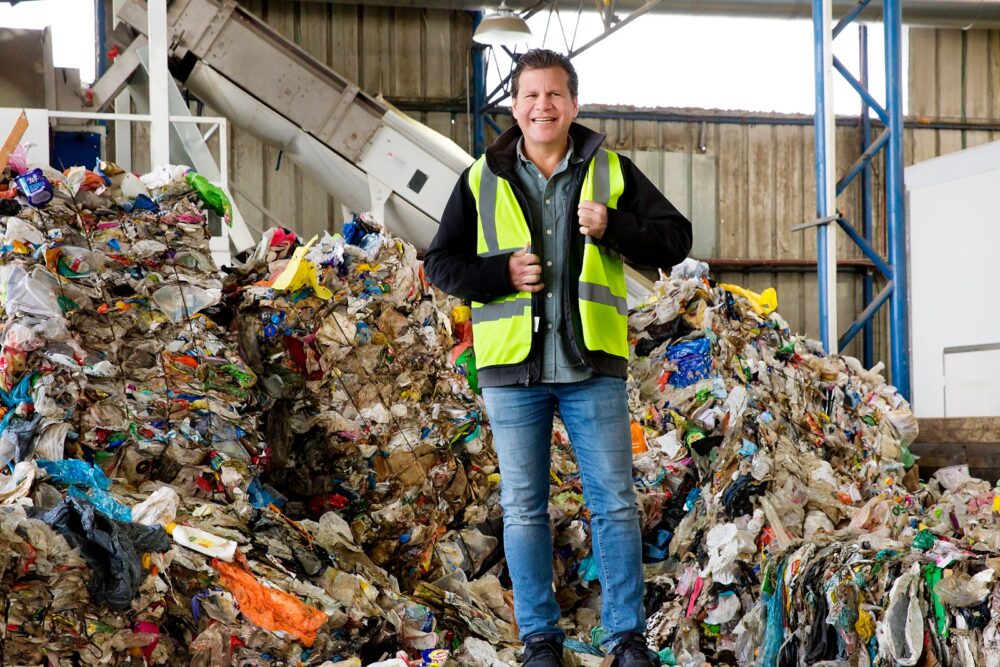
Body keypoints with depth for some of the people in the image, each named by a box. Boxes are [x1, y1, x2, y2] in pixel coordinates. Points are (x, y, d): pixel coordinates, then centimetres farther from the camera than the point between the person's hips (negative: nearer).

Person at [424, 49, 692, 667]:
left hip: (593, 366, -1)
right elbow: (441, 262, 7)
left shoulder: (611, 172, 3)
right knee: (524, 509, 8)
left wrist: (613, 228, -16)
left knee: (615, 504, 3)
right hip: (512, 368, 1)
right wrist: (502, 273, -11)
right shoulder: (483, 180, 5)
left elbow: (676, 239, 1)